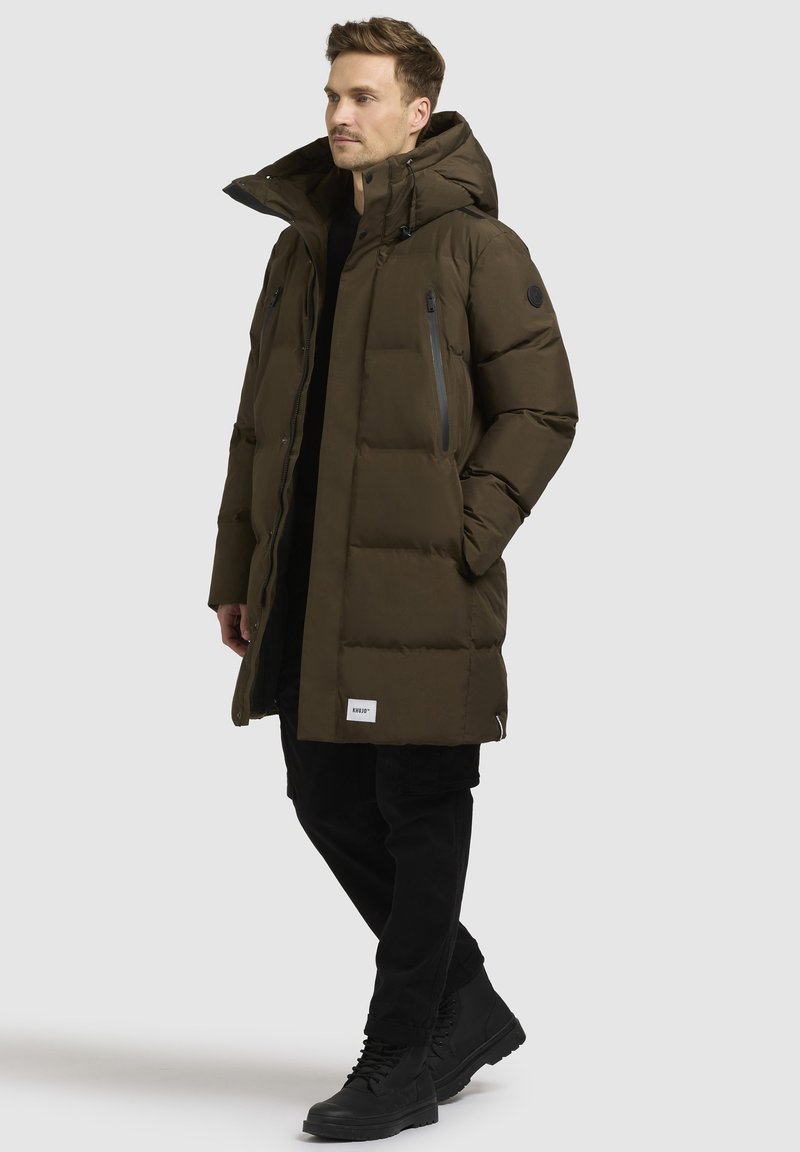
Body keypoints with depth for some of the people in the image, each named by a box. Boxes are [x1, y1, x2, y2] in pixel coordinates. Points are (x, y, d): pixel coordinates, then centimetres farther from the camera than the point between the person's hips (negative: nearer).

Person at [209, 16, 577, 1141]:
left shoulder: (474, 245, -5)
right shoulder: (303, 247, 15)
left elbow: (542, 410, -8)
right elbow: (260, 422, 18)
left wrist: (462, 542, -14)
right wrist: (237, 571, 15)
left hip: (417, 586, -7)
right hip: (309, 585, 8)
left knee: (419, 809, 0)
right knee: (328, 800, 11)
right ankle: (469, 1006, 28)